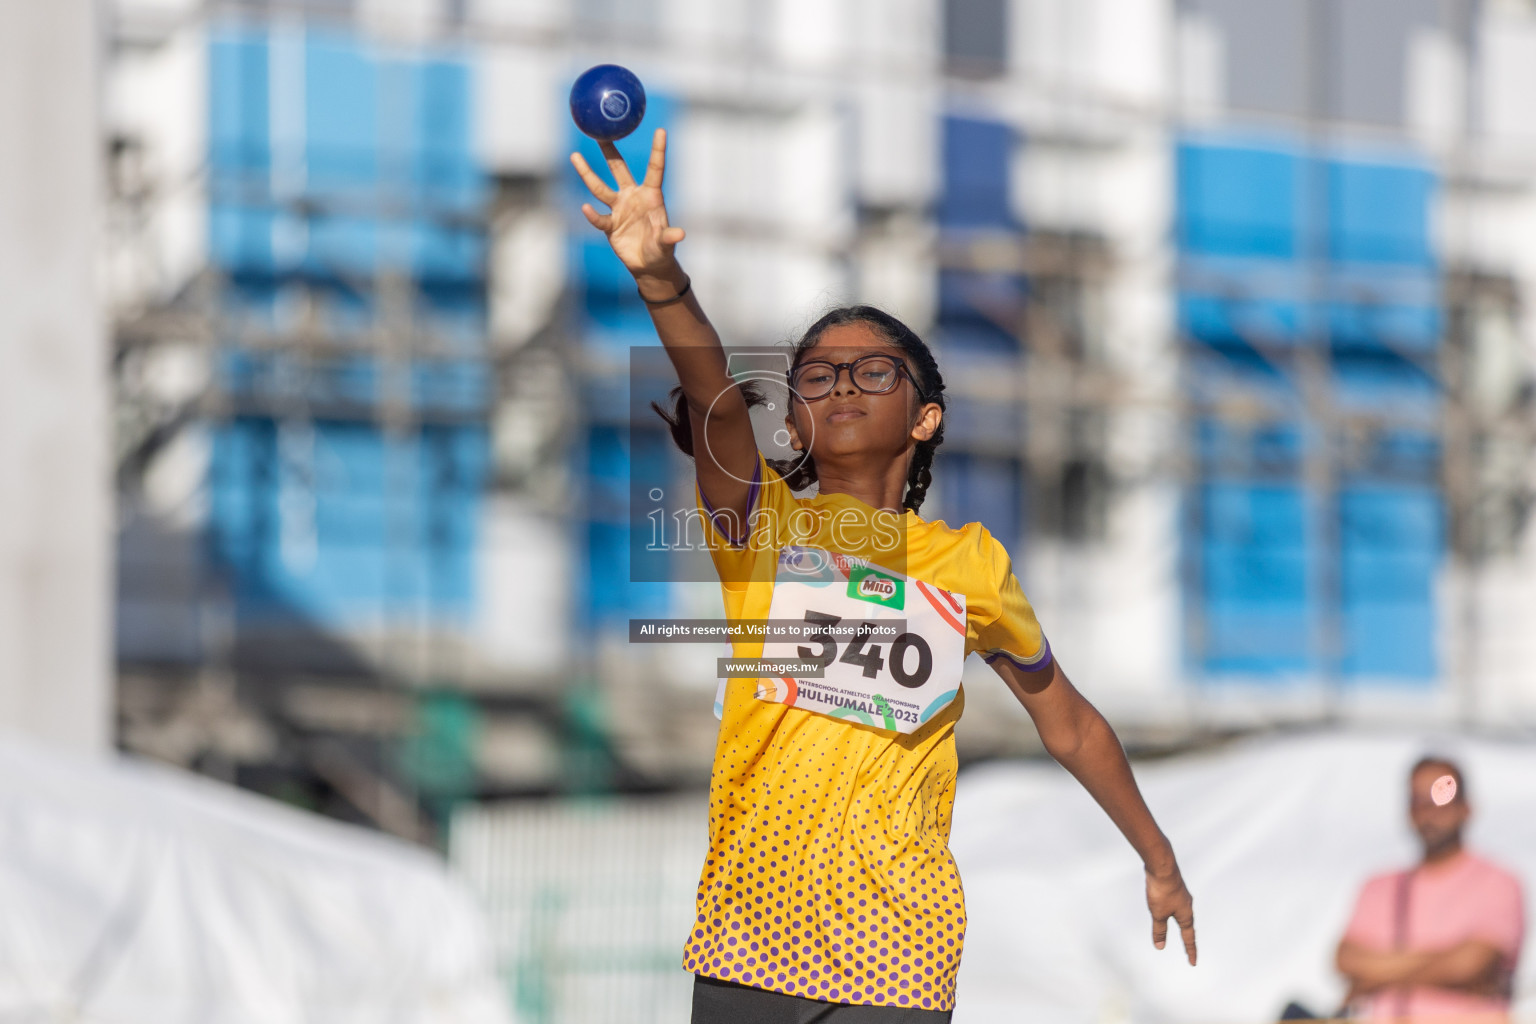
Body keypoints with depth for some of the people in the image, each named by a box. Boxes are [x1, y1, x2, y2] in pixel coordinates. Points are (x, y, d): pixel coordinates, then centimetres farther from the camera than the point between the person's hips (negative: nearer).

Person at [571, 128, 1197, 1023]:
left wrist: (1160, 862, 26)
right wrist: (660, 276, -35)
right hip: (745, 943, 0)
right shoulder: (762, 525, 4)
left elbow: (1070, 723, 21)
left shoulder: (971, 563, 8)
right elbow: (715, 400, -16)